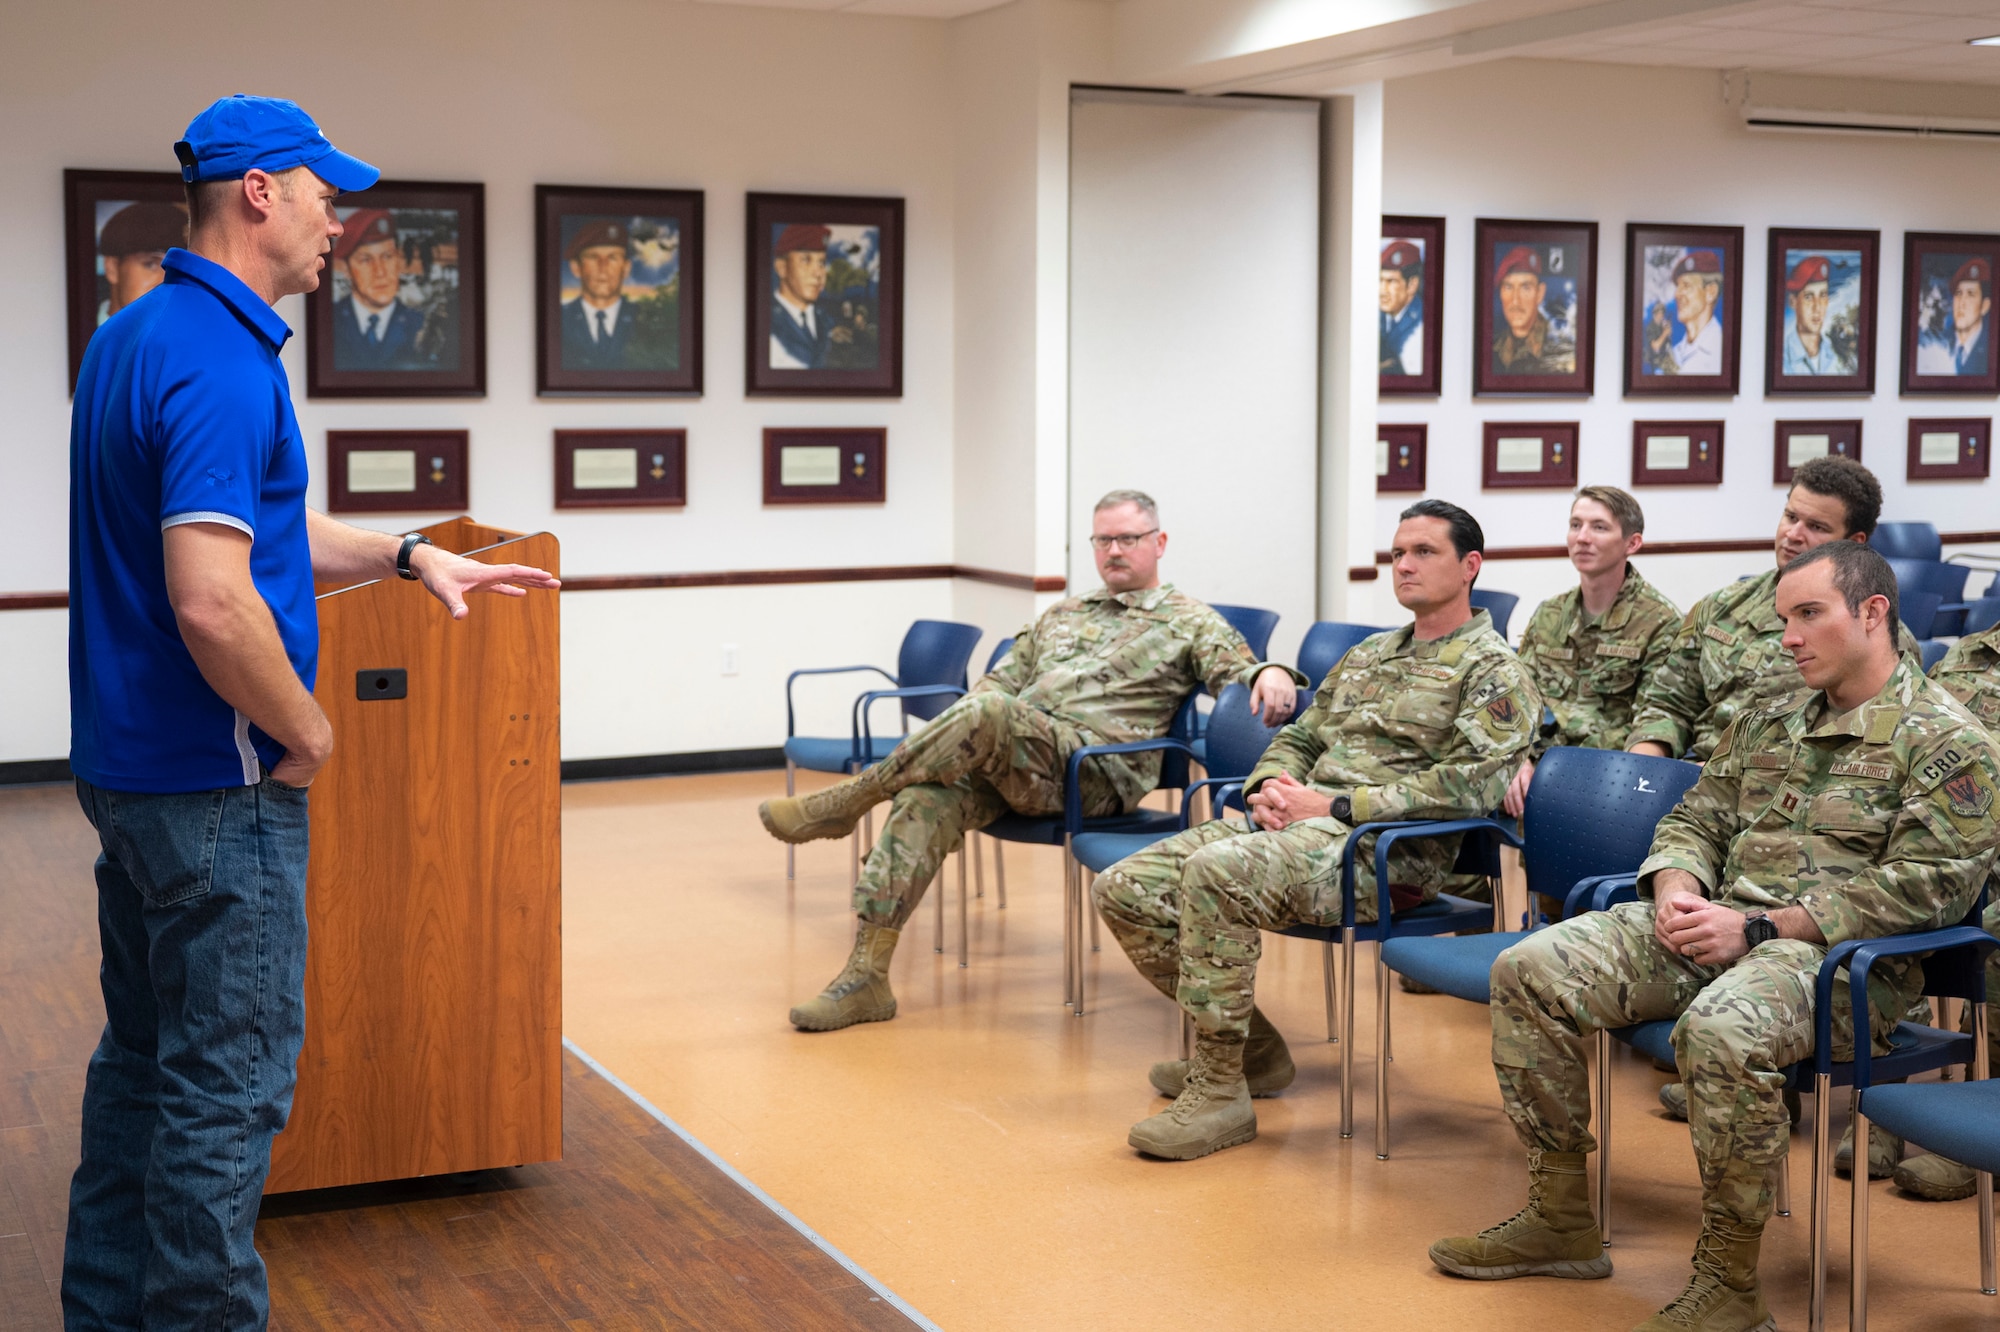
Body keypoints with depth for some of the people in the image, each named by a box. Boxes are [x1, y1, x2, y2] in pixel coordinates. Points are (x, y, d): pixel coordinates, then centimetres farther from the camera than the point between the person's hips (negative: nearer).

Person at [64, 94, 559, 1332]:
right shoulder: (220, 360, -21)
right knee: (229, 1080, 0)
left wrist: (407, 554, 15)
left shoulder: (138, 336, 11)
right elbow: (211, 604, -30)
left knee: (145, 1057, 19)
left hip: (129, 765, 10)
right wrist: (305, 730, -15)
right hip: (218, 781, -10)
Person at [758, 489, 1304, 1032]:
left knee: (988, 714, -35)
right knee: (927, 799, -26)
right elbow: (1002, 680, 31)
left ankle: (846, 800, -18)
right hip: (1006, 755, 6)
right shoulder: (1061, 616, 30)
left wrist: (1271, 674, -28)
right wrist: (950, 740, 10)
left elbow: (1238, 670, -2)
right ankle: (865, 977, -28)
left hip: (1097, 773, -5)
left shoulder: (1191, 622, 13)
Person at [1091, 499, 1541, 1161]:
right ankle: (1250, 1048, 7)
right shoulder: (1368, 654, 26)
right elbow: (1298, 738, 30)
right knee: (1124, 888, -8)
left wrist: (1335, 806, -16)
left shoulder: (1493, 672, 1)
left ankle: (1220, 1092, -25)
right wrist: (1271, 787, 5)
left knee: (1215, 872, -36)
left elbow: (1467, 785, -14)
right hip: (1298, 824, 8)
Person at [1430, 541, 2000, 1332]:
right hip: (1716, 925, 8)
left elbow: (1926, 886, -14)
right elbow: (1695, 820, 21)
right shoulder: (1766, 723, 19)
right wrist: (1678, 888, -4)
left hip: (1839, 955, -7)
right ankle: (1560, 1220, 1)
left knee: (1721, 1030, -40)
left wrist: (1759, 927, -18)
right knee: (1529, 972, -8)